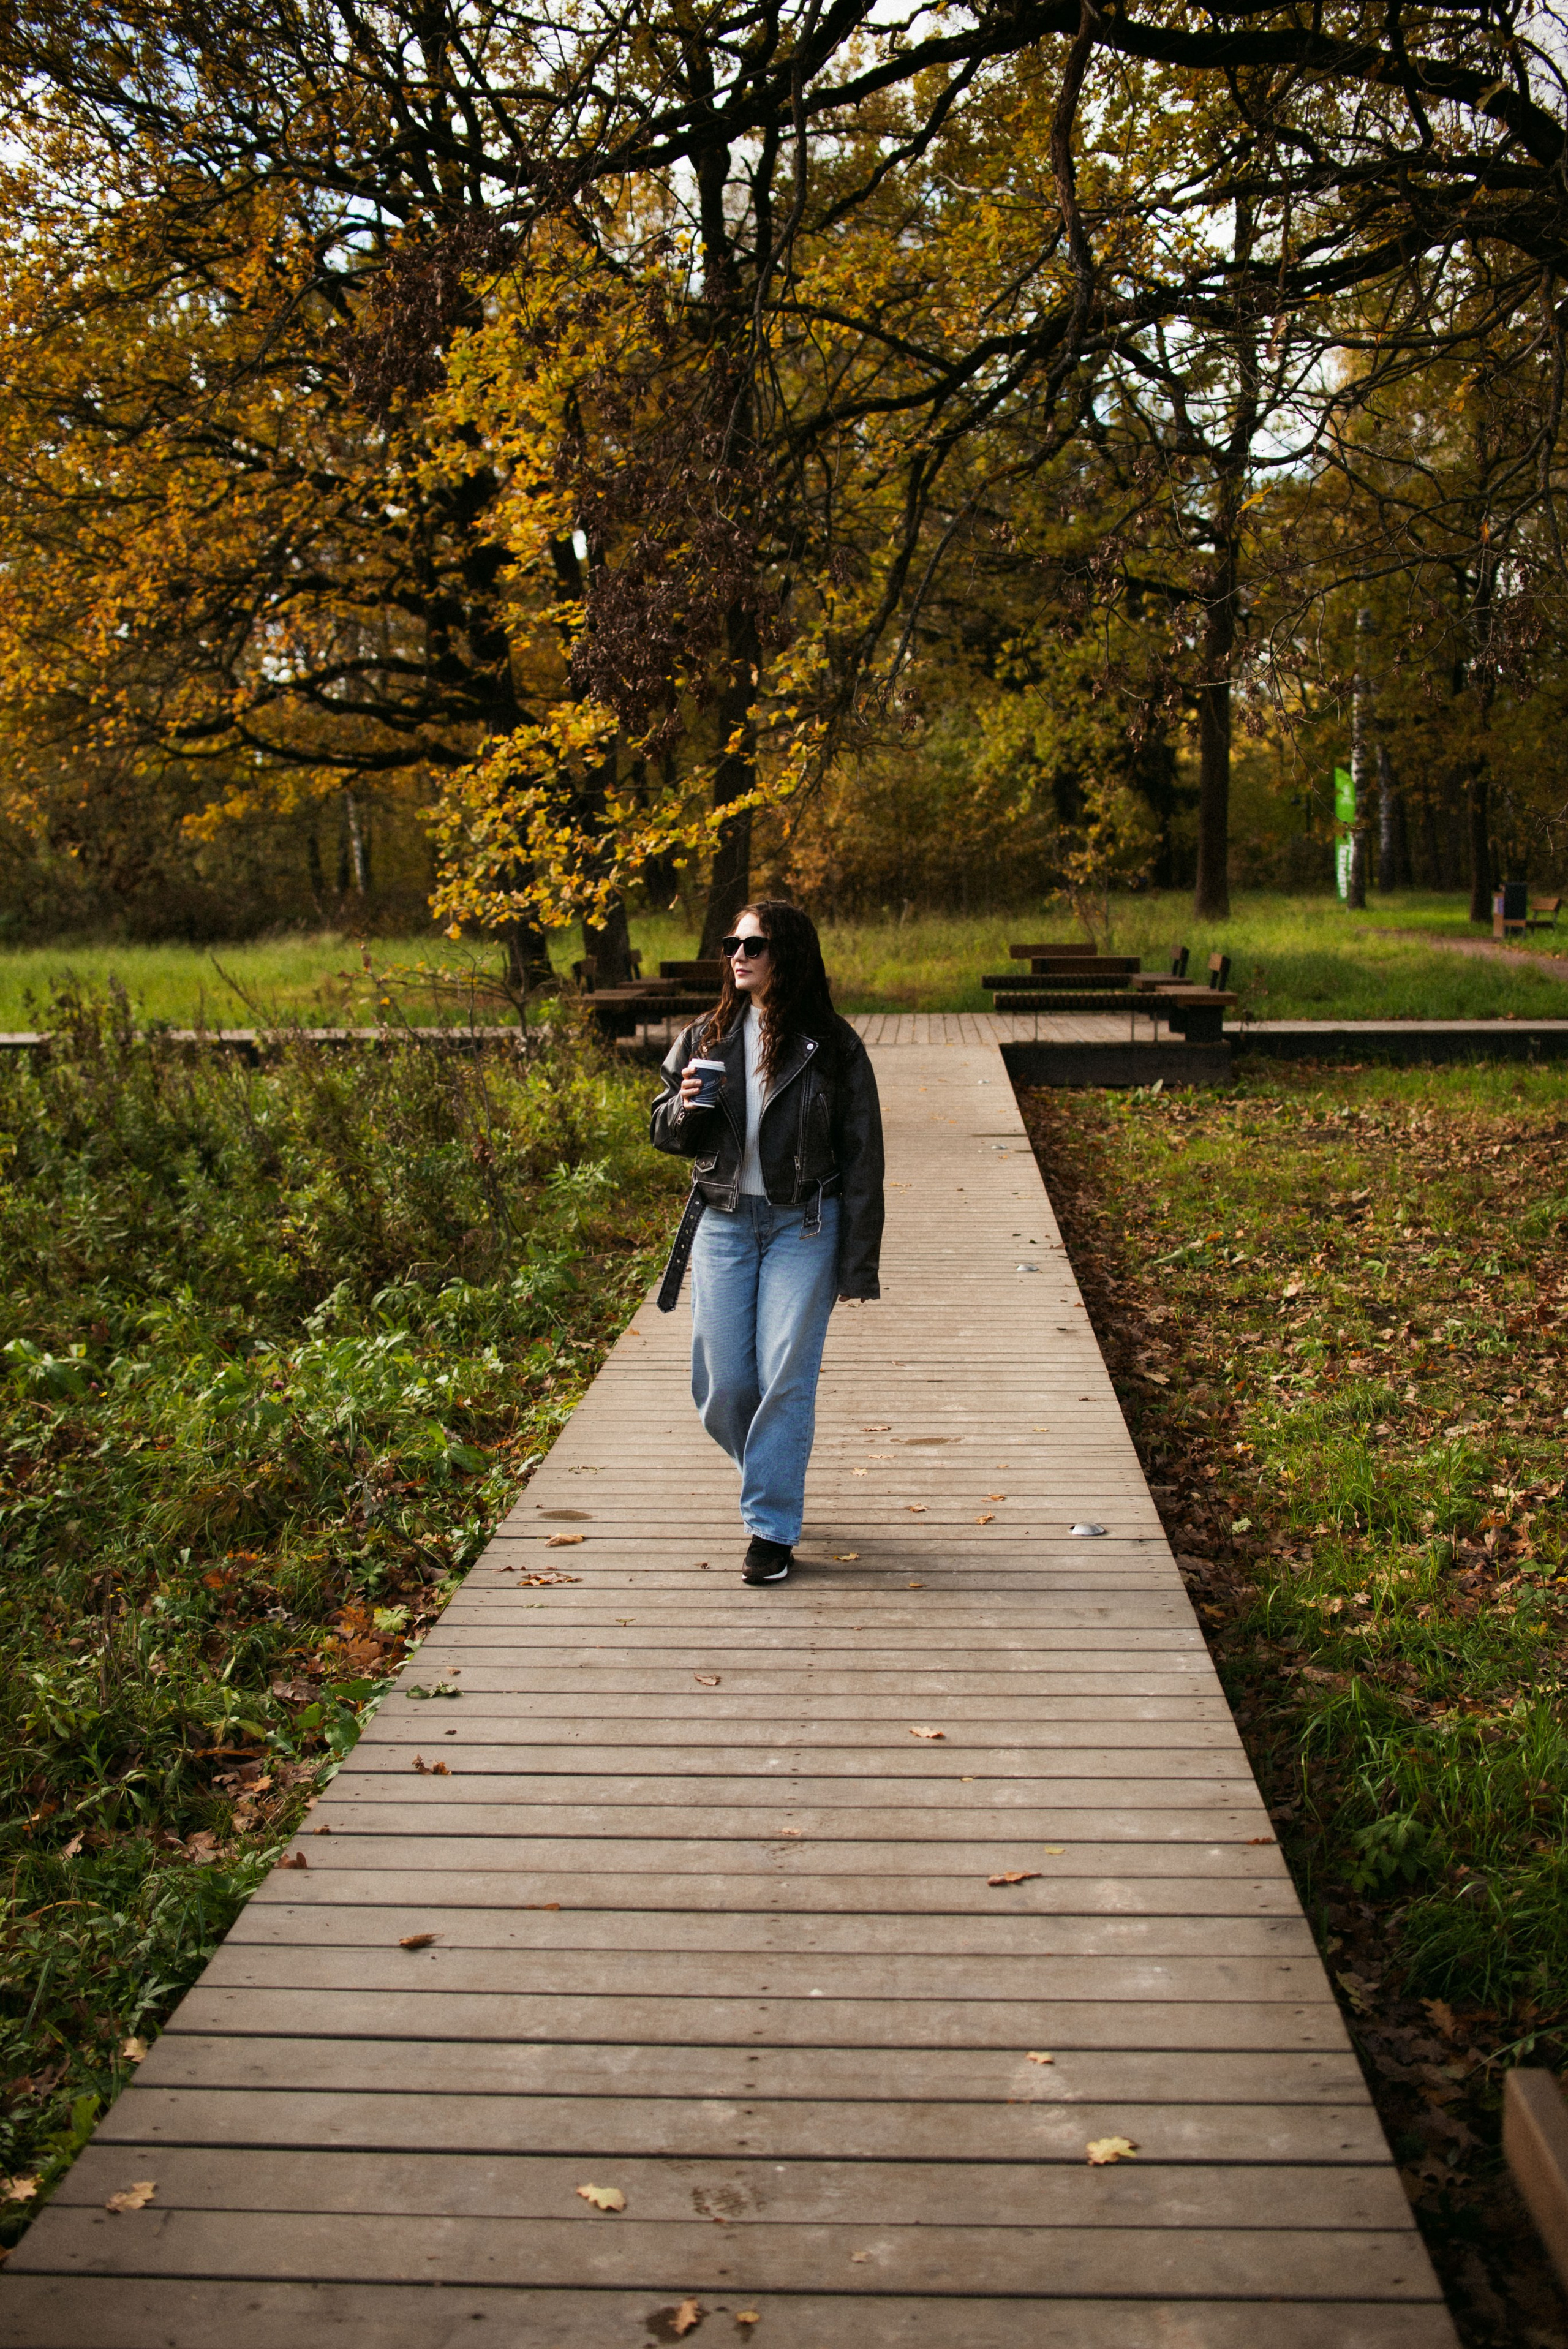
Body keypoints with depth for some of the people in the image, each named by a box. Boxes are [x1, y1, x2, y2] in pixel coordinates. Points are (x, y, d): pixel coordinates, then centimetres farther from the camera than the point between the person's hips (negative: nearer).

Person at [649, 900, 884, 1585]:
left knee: (785, 1379, -5)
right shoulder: (706, 1037, 7)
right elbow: (664, 1132, 15)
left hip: (803, 1226, -3)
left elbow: (861, 1158, -2)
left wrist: (858, 1263, -5)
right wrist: (684, 1109, -10)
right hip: (723, 1221, 3)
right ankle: (769, 1472, 34)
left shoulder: (832, 1046, -4)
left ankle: (772, 1526, 7)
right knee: (720, 1383, 4)